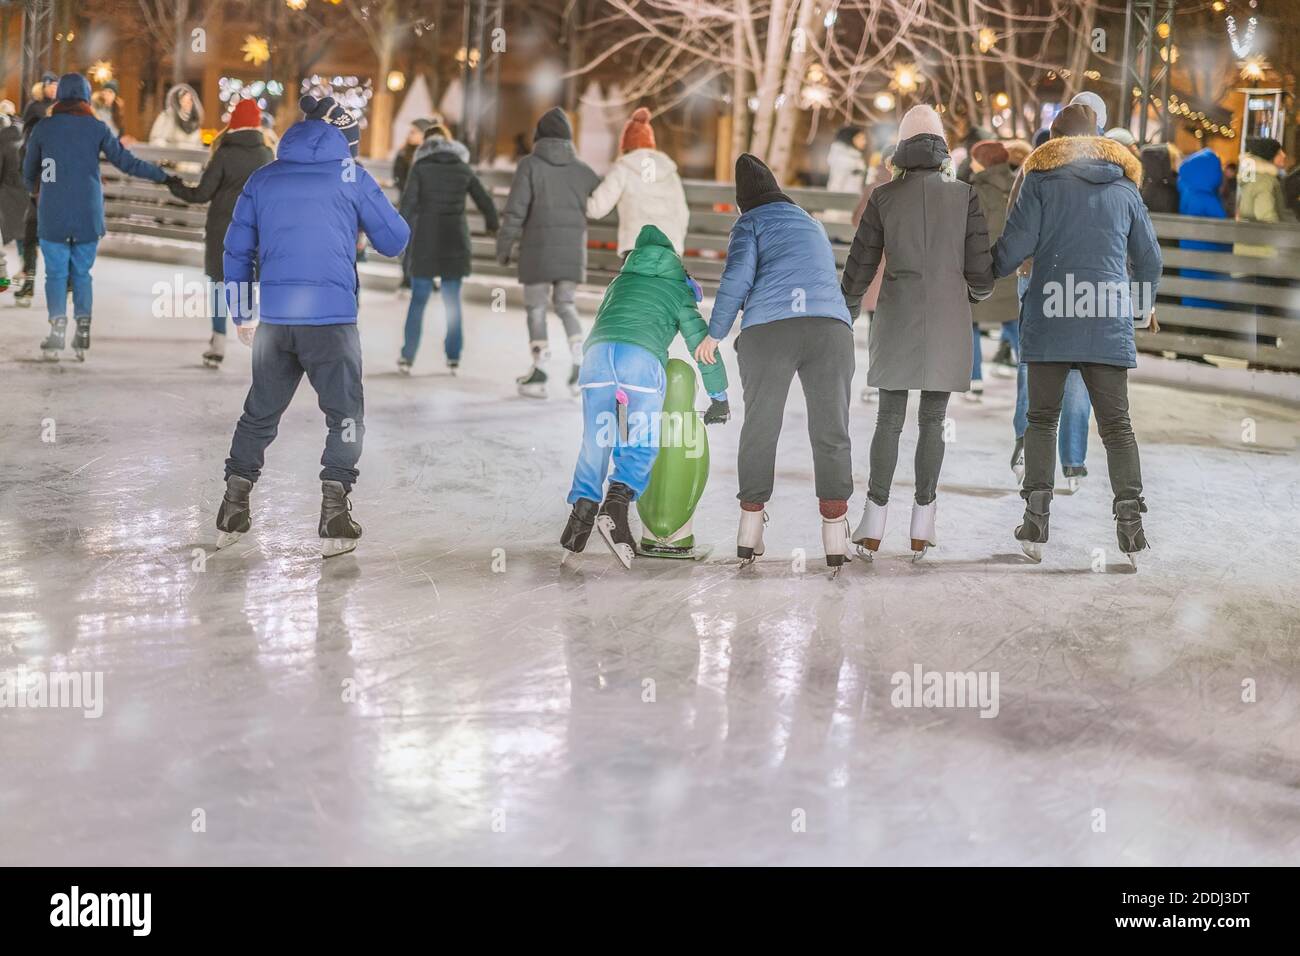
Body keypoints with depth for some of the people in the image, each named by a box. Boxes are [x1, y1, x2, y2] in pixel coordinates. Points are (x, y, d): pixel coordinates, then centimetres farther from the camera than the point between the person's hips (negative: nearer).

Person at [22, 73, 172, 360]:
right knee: (82, 273, 10)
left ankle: (57, 328, -8)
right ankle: (82, 332, 4)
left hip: (52, 216, -1)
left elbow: (29, 170, 12)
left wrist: (36, 191, 33)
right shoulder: (96, 128, -1)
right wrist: (162, 175, 11)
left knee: (56, 272, 4)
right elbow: (126, 162, -1)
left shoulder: (44, 128, 0)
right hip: (87, 216, 1)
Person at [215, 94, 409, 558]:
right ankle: (334, 519, -3)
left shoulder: (262, 179, 12)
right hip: (332, 319, -3)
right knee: (345, 416, 7)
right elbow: (395, 240, 7)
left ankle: (232, 512, 19)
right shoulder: (351, 175, 3)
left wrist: (242, 315, 23)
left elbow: (236, 252, 14)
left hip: (274, 322, 3)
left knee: (259, 413, 17)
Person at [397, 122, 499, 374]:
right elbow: (485, 202, 12)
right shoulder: (463, 168, 7)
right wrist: (492, 225, 30)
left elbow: (408, 202, -9)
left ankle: (407, 357, 2)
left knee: (418, 300, 5)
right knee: (452, 301, 10)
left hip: (425, 240, -2)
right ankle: (453, 358, 9)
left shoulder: (420, 167, 0)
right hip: (455, 241, 2)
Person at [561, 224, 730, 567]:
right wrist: (720, 399, 29)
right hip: (642, 358, -3)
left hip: (596, 352, 3)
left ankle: (582, 505, -5)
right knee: (642, 446, 3)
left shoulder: (620, 281, 35)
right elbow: (702, 343, 21)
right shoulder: (679, 292, 24)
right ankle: (616, 503, -18)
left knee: (595, 441, 9)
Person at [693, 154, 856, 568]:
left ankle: (750, 530, 12)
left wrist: (715, 333, 4)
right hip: (830, 327, 3)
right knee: (830, 432, 3)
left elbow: (737, 278, -1)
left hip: (769, 330, -3)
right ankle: (834, 532, -5)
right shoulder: (813, 226, 30)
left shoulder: (750, 223, 13)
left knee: (760, 427, 9)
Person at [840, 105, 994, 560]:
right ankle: (921, 527, 6)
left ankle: (873, 527, 2)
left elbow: (860, 265, 3)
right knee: (933, 420, 6)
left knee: (889, 419, 5)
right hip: (948, 319, 0)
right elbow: (979, 267, -1)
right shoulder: (965, 195, 0)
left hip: (898, 318, 0)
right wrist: (978, 292, 23)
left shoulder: (884, 197, 0)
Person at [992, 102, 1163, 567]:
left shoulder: (1041, 182, 2)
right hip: (1110, 321, 2)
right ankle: (1130, 522, -6)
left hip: (1050, 320, -2)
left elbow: (1013, 248, -6)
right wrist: (1145, 304, 36)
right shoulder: (1125, 189, 12)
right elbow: (1150, 258, 18)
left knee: (1041, 418, 9)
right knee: (1117, 425, 5)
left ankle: (1036, 522, 3)